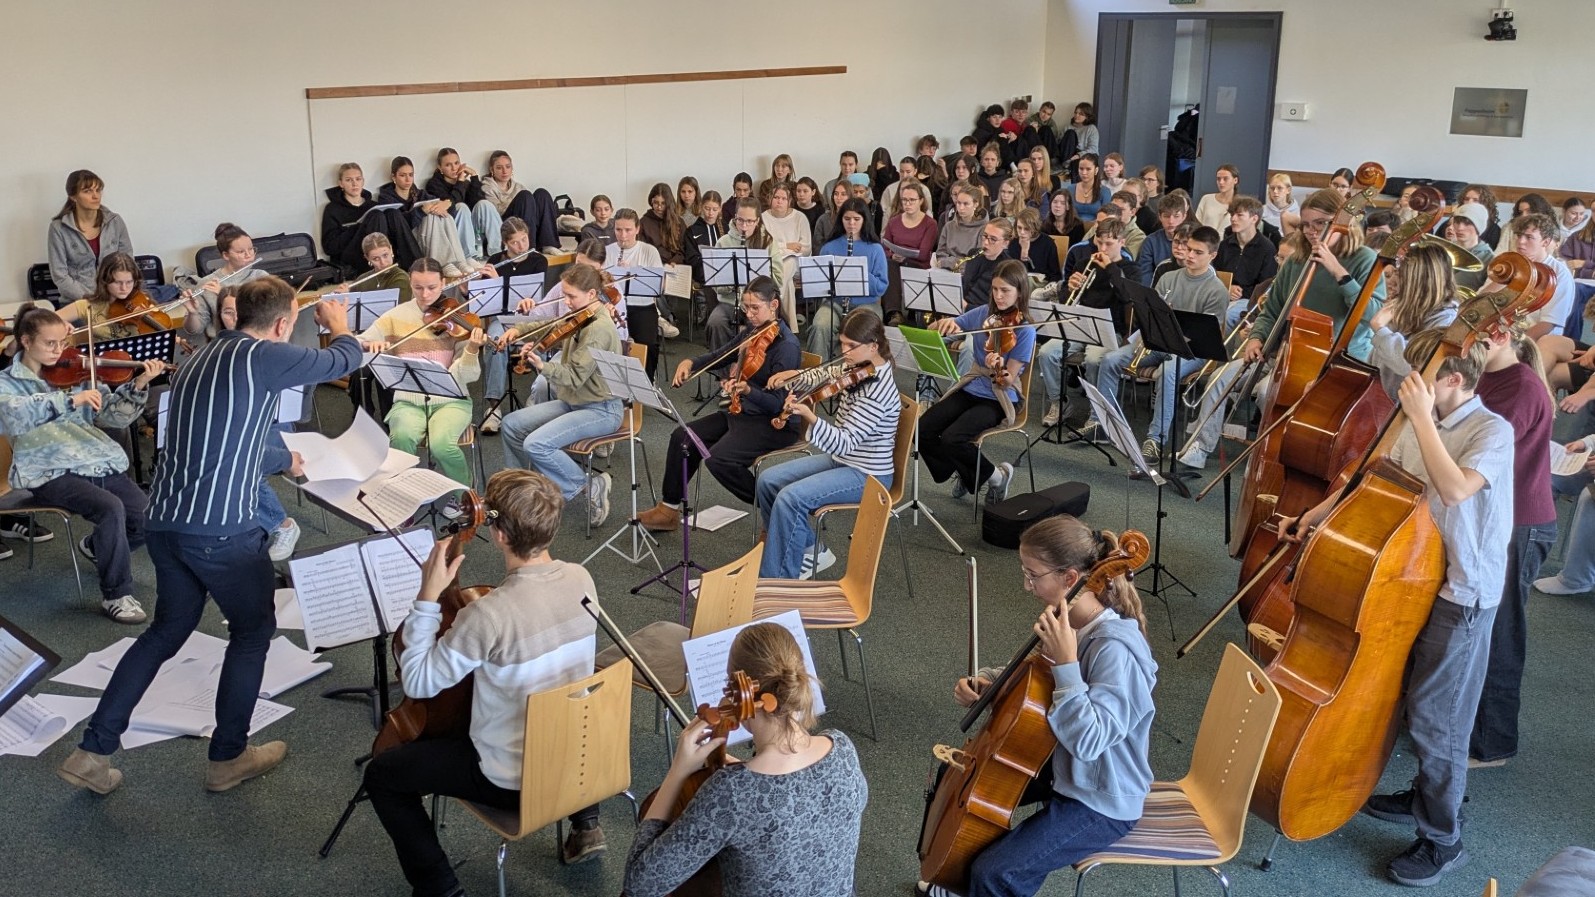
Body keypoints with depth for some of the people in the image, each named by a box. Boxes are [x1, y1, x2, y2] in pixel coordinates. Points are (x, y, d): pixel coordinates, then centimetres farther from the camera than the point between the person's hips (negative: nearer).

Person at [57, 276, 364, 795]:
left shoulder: (201, 357, 15)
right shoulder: (265, 356, -11)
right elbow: (346, 359, 3)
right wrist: (337, 323, 24)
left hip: (165, 521, 8)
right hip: (222, 529, -8)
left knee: (168, 630, 23)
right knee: (253, 631, 13)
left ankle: (93, 751, 22)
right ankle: (228, 757, 22)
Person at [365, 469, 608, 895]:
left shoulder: (490, 613, -31)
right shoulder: (581, 580, -11)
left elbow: (418, 682, -19)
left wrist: (428, 596, -19)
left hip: (513, 778, -6)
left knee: (381, 774, 10)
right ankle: (584, 821, 37)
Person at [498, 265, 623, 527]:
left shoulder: (598, 328, -22)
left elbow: (574, 377, -26)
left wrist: (542, 366, -41)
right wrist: (517, 330, 1)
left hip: (601, 410, -10)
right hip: (573, 402, 10)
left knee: (537, 444, -25)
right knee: (511, 424, 3)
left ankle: (588, 486, -6)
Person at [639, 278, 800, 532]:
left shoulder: (786, 346, -20)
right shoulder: (751, 333, 5)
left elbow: (777, 404, -24)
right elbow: (719, 356, 21)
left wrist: (747, 390, -41)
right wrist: (690, 362, 2)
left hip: (774, 423, -9)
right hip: (742, 411, 9)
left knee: (718, 458, -27)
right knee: (683, 437, 0)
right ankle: (669, 509, 11)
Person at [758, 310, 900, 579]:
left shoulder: (878, 388, -27)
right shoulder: (856, 366, -1)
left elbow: (844, 443, -30)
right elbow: (823, 376, 18)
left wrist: (810, 417, -43)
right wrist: (794, 377, -2)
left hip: (867, 475, -10)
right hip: (840, 459, 10)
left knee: (790, 497, -26)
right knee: (767, 480, 2)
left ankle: (777, 581, -12)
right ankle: (809, 550, 15)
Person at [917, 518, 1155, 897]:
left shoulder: (1116, 648, -32)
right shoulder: (1067, 618, -6)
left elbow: (1088, 741, -37)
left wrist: (1066, 662, -40)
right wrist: (985, 680, -6)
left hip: (1101, 802, -9)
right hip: (1061, 765, 9)